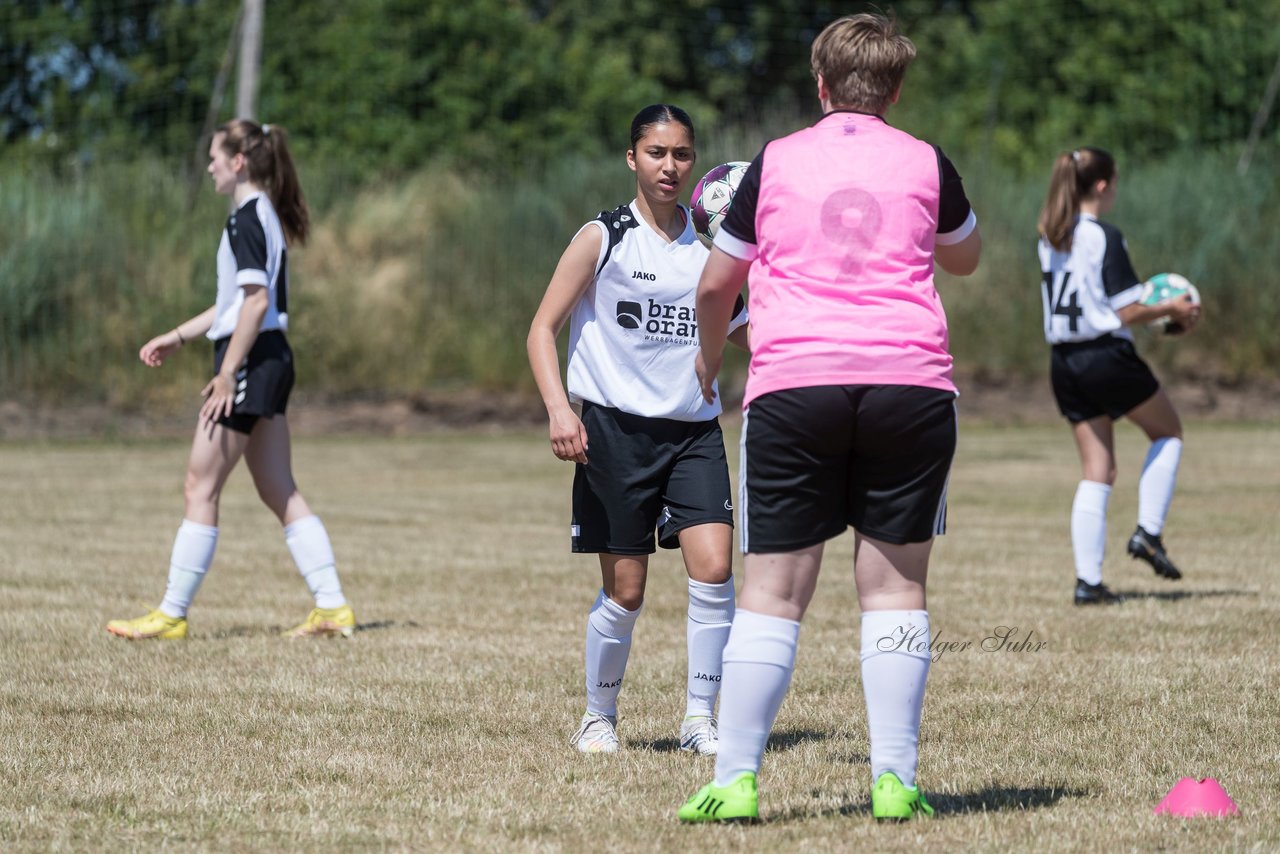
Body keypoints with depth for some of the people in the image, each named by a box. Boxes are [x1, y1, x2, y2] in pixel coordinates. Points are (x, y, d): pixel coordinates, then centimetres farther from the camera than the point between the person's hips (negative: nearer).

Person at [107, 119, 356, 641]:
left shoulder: (245, 219, -14)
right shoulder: (266, 215, 16)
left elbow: (256, 303, -21)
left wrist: (226, 375, -22)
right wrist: (179, 336, 26)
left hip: (250, 361, -10)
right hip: (273, 361, 10)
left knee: (200, 489, -4)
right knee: (280, 492, 10)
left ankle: (172, 615, 0)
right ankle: (333, 607, 6)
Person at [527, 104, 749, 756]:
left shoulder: (709, 243, 8)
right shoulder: (603, 238, -2)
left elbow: (744, 331, 18)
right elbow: (543, 329, -3)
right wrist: (559, 408, -19)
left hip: (694, 428, 3)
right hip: (614, 427, -3)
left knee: (713, 568, -14)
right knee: (625, 591, 1)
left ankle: (699, 718, -4)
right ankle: (598, 718, 21)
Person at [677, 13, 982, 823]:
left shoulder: (774, 163, 8)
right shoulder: (925, 163, 9)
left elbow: (715, 282, 16)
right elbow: (966, 256, 28)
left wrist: (708, 363, 35)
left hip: (792, 384, 0)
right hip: (911, 382, 1)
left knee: (774, 588, 1)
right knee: (895, 581, 6)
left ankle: (735, 780, -2)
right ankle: (895, 780, 2)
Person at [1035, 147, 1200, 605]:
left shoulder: (1049, 238, 9)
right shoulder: (1104, 237, -14)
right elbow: (1125, 313, -15)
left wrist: (1145, 302, 24)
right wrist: (1170, 310, 1)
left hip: (1064, 361, 7)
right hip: (1107, 357, -7)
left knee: (1097, 471, 10)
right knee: (1168, 432, 18)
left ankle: (1087, 580, 4)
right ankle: (1148, 531, 6)